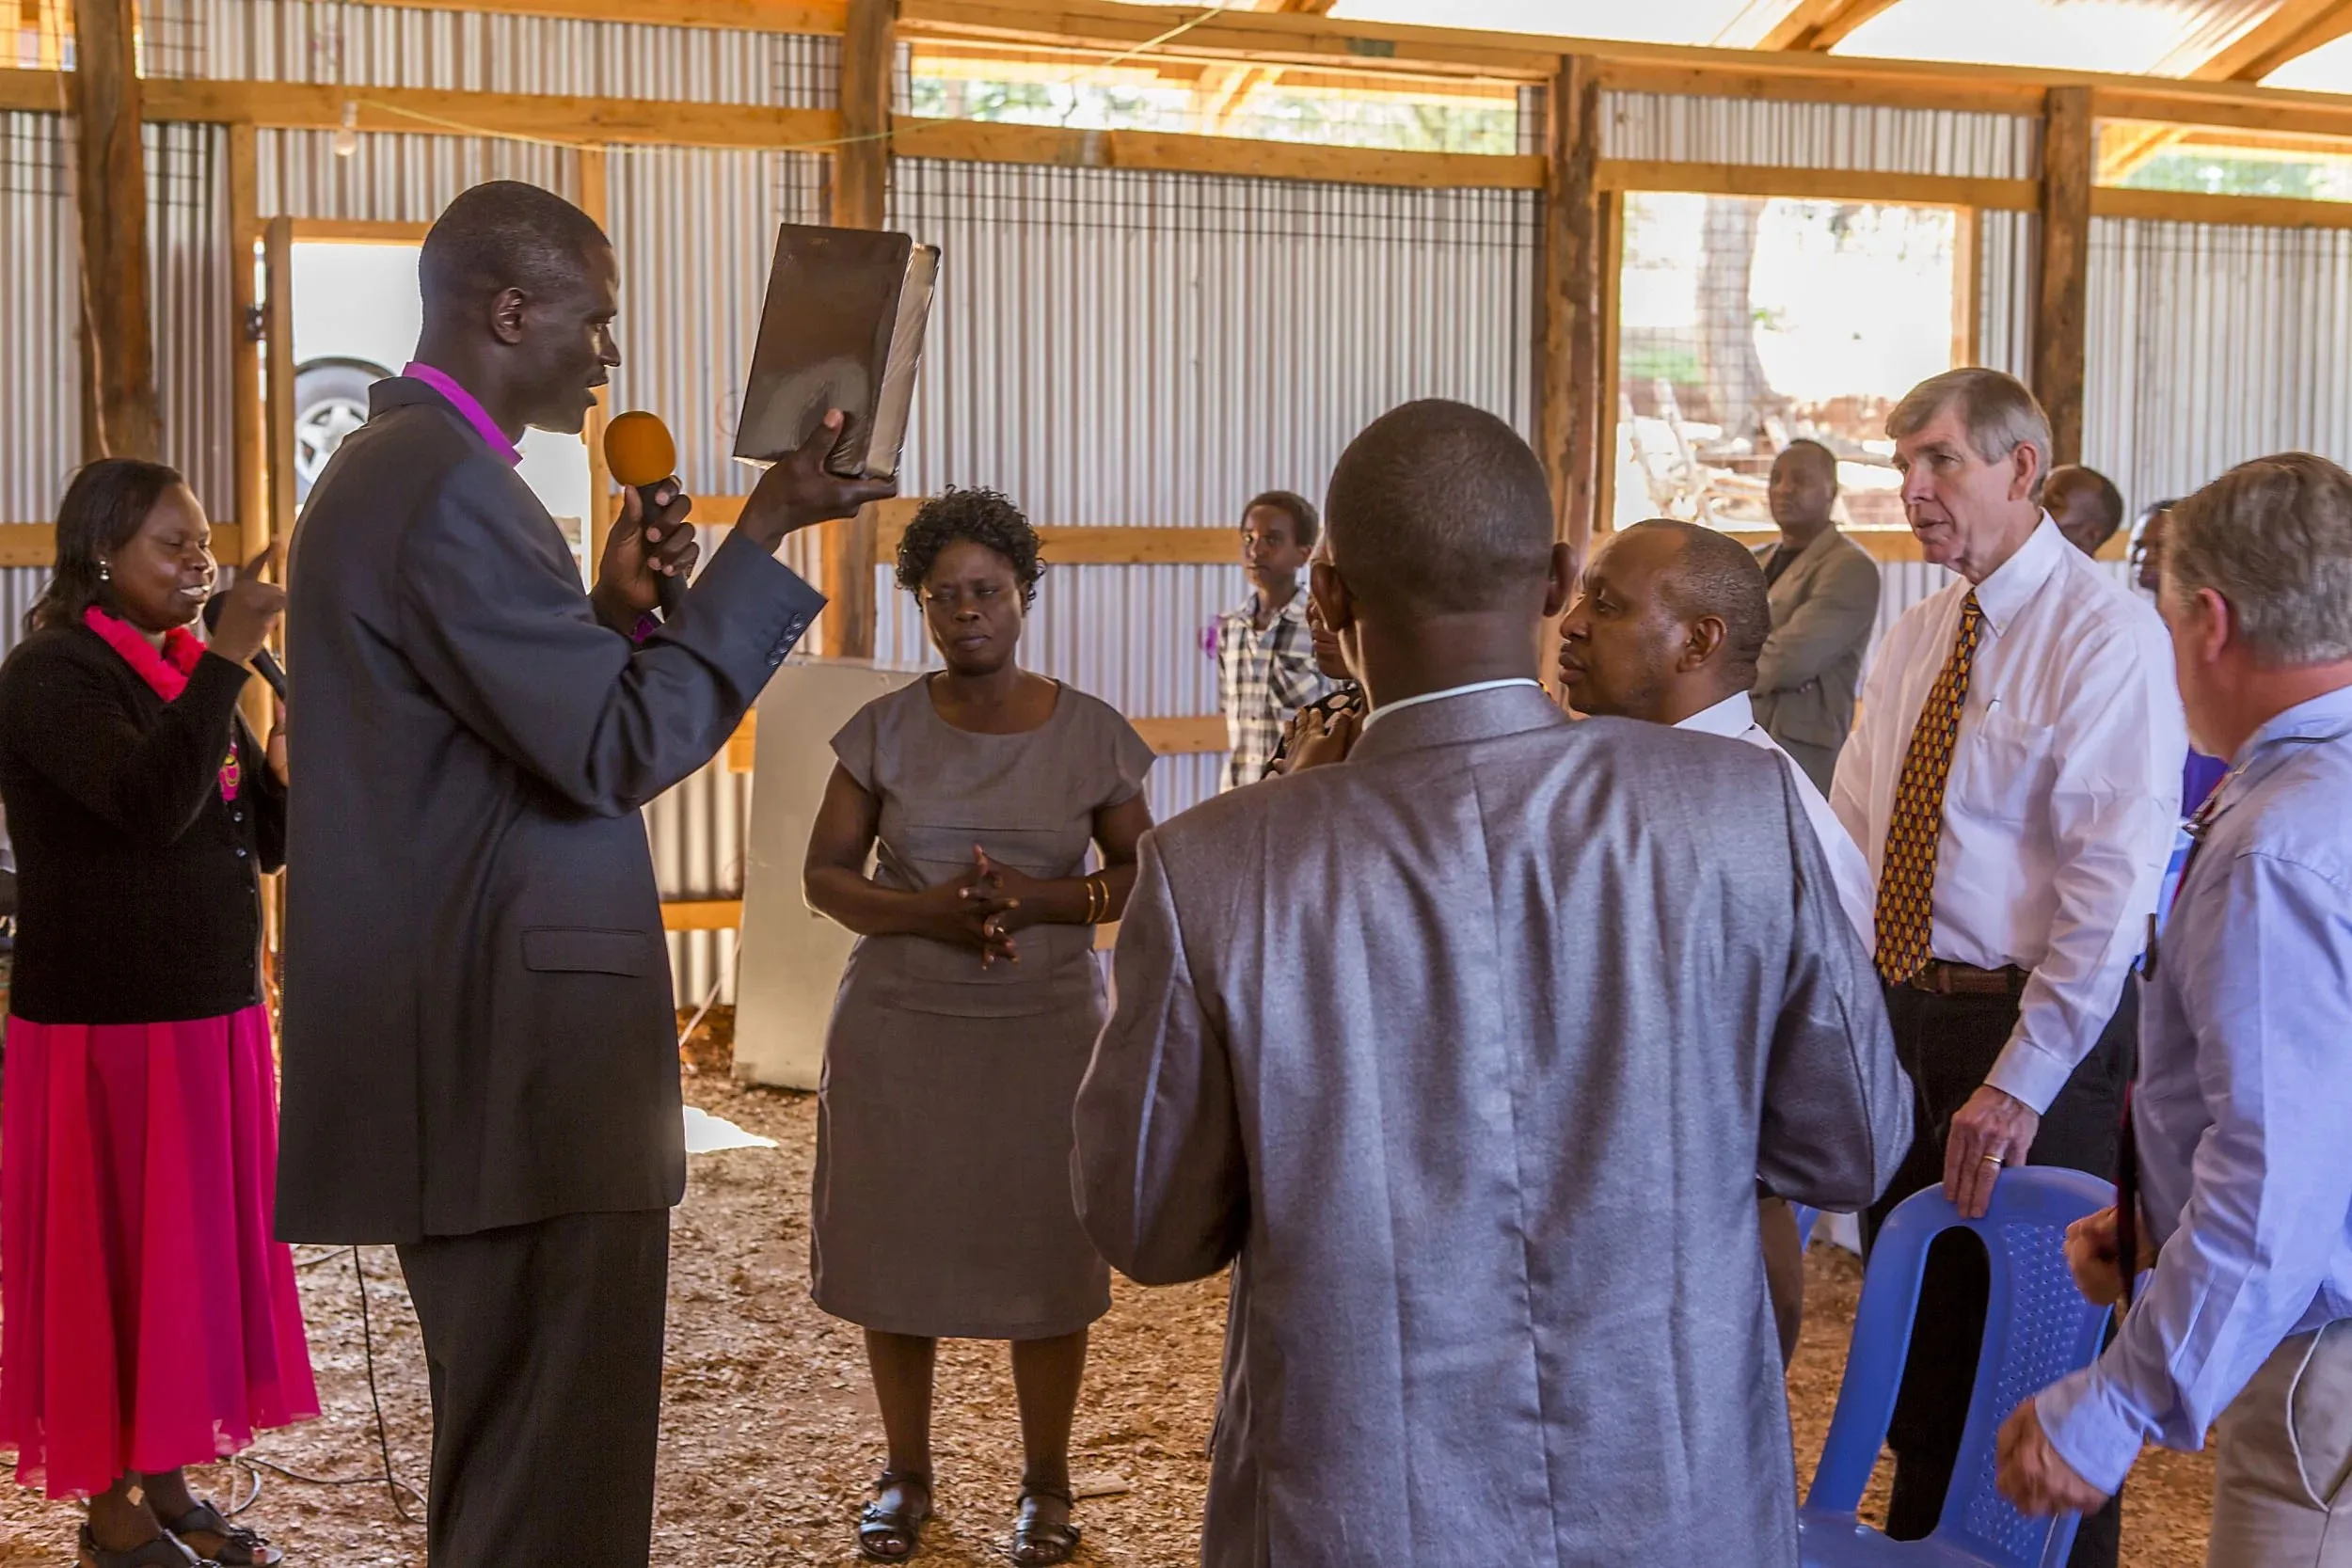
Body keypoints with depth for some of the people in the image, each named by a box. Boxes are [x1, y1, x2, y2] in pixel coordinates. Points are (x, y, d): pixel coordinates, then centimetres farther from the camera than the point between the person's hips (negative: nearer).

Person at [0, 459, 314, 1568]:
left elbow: (267, 840, 13)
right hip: (108, 1020, -8)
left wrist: (292, 770, -7)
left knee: (196, 1248, 12)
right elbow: (152, 805, -28)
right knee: (114, 1256, 0)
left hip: (209, 1011, 8)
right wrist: (230, 656, -28)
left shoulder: (186, 673, 12)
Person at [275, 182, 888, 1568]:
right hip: (524, 1074, -11)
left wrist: (617, 605, 7)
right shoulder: (448, 485, -16)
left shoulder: (393, 467, 17)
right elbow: (624, 747, -20)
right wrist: (769, 531, -18)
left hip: (473, 1060, 11)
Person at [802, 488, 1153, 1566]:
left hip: (1044, 1029, -1)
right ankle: (906, 1477, 25)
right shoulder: (885, 731, 0)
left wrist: (1037, 900, -16)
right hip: (898, 1025, 1)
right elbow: (826, 874, 1)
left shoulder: (1093, 736, -2)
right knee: (898, 1249, 7)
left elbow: (1140, 873, 3)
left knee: (1044, 1259, 3)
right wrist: (925, 911, -17)